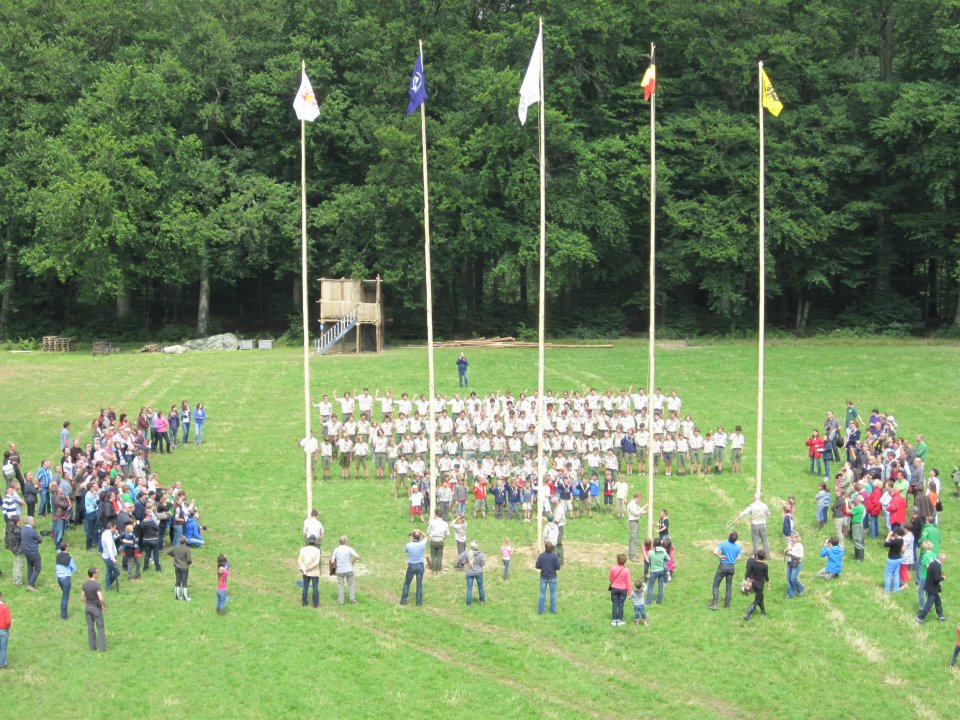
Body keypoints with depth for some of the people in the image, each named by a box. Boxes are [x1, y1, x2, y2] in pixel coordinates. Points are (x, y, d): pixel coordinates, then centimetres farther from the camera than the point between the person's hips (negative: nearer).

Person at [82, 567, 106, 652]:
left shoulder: (85, 584, -1)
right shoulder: (97, 585, -21)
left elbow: (83, 597, 7)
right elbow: (100, 598, -26)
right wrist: (104, 605, -9)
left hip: (87, 607, 5)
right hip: (96, 607, -5)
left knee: (90, 627, 12)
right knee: (100, 628, 4)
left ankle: (92, 646, 18)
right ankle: (102, 647, 4)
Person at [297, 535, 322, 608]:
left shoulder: (303, 549, -4)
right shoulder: (317, 550, -13)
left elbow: (299, 560, -9)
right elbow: (316, 562, -19)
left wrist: (303, 569, -13)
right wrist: (309, 568, -12)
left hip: (306, 573, 3)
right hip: (315, 573, -3)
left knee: (305, 587, 13)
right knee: (315, 588, 6)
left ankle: (304, 603, 16)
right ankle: (315, 603, 9)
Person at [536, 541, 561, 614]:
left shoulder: (541, 555, -12)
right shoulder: (554, 555, -15)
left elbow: (537, 566, -9)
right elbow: (558, 567, -14)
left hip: (543, 577, 1)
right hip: (552, 577, -1)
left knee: (542, 594, 10)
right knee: (553, 594, 13)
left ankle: (540, 610, 13)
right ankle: (553, 610, 18)